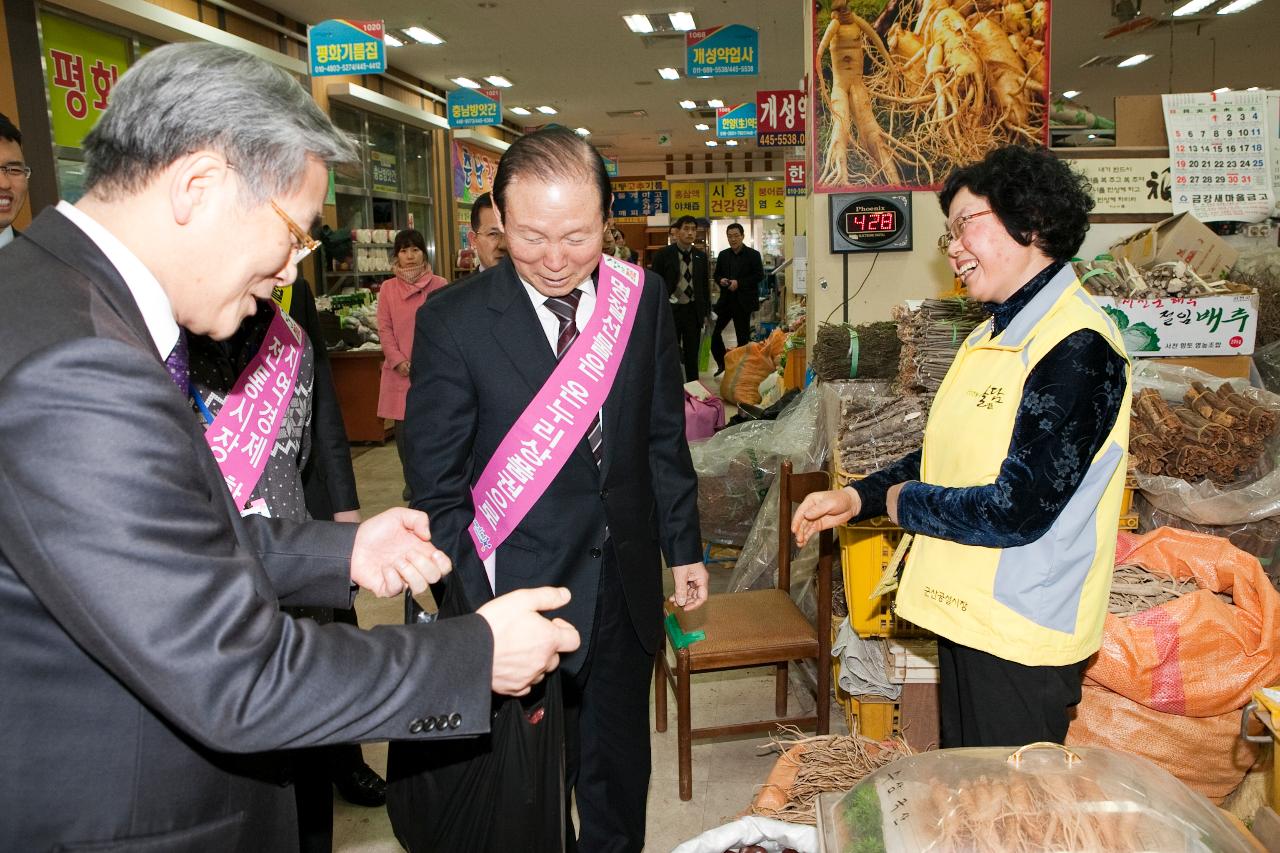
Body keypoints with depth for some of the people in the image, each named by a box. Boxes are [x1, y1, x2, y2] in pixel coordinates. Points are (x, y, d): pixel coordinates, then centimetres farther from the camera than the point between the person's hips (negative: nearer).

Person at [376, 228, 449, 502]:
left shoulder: (439, 285, 2)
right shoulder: (388, 288, 8)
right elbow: (384, 329, 5)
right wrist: (399, 361, -7)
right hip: (399, 370, 2)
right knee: (403, 426, 4)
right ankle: (411, 479, 19)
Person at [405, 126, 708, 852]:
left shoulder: (643, 299, -3)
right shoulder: (453, 322, -13)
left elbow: (664, 434, 7)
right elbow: (438, 487, -11)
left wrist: (684, 547, 10)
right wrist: (479, 606, -15)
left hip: (627, 587, 4)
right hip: (520, 596, -3)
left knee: (619, 773, 23)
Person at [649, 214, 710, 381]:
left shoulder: (700, 256, 5)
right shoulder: (663, 254, -6)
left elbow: (704, 285, 11)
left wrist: (706, 312, 9)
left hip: (693, 310, 3)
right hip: (670, 310, -3)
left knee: (692, 354, 9)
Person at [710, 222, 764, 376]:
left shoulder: (753, 255, -3)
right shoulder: (723, 255, 10)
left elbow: (759, 276, -8)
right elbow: (717, 275, 16)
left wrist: (739, 283, -17)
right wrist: (721, 280, -8)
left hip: (743, 301, -4)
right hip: (726, 300, 4)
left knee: (743, 336, 3)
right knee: (715, 332, -1)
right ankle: (722, 363, 16)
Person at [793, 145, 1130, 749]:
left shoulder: (1077, 346, -20)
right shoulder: (996, 335, 11)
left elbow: (1017, 509, -25)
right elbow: (946, 456, 16)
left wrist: (903, 502, -10)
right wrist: (857, 498, 3)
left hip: (1020, 637, -9)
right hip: (965, 612, 9)